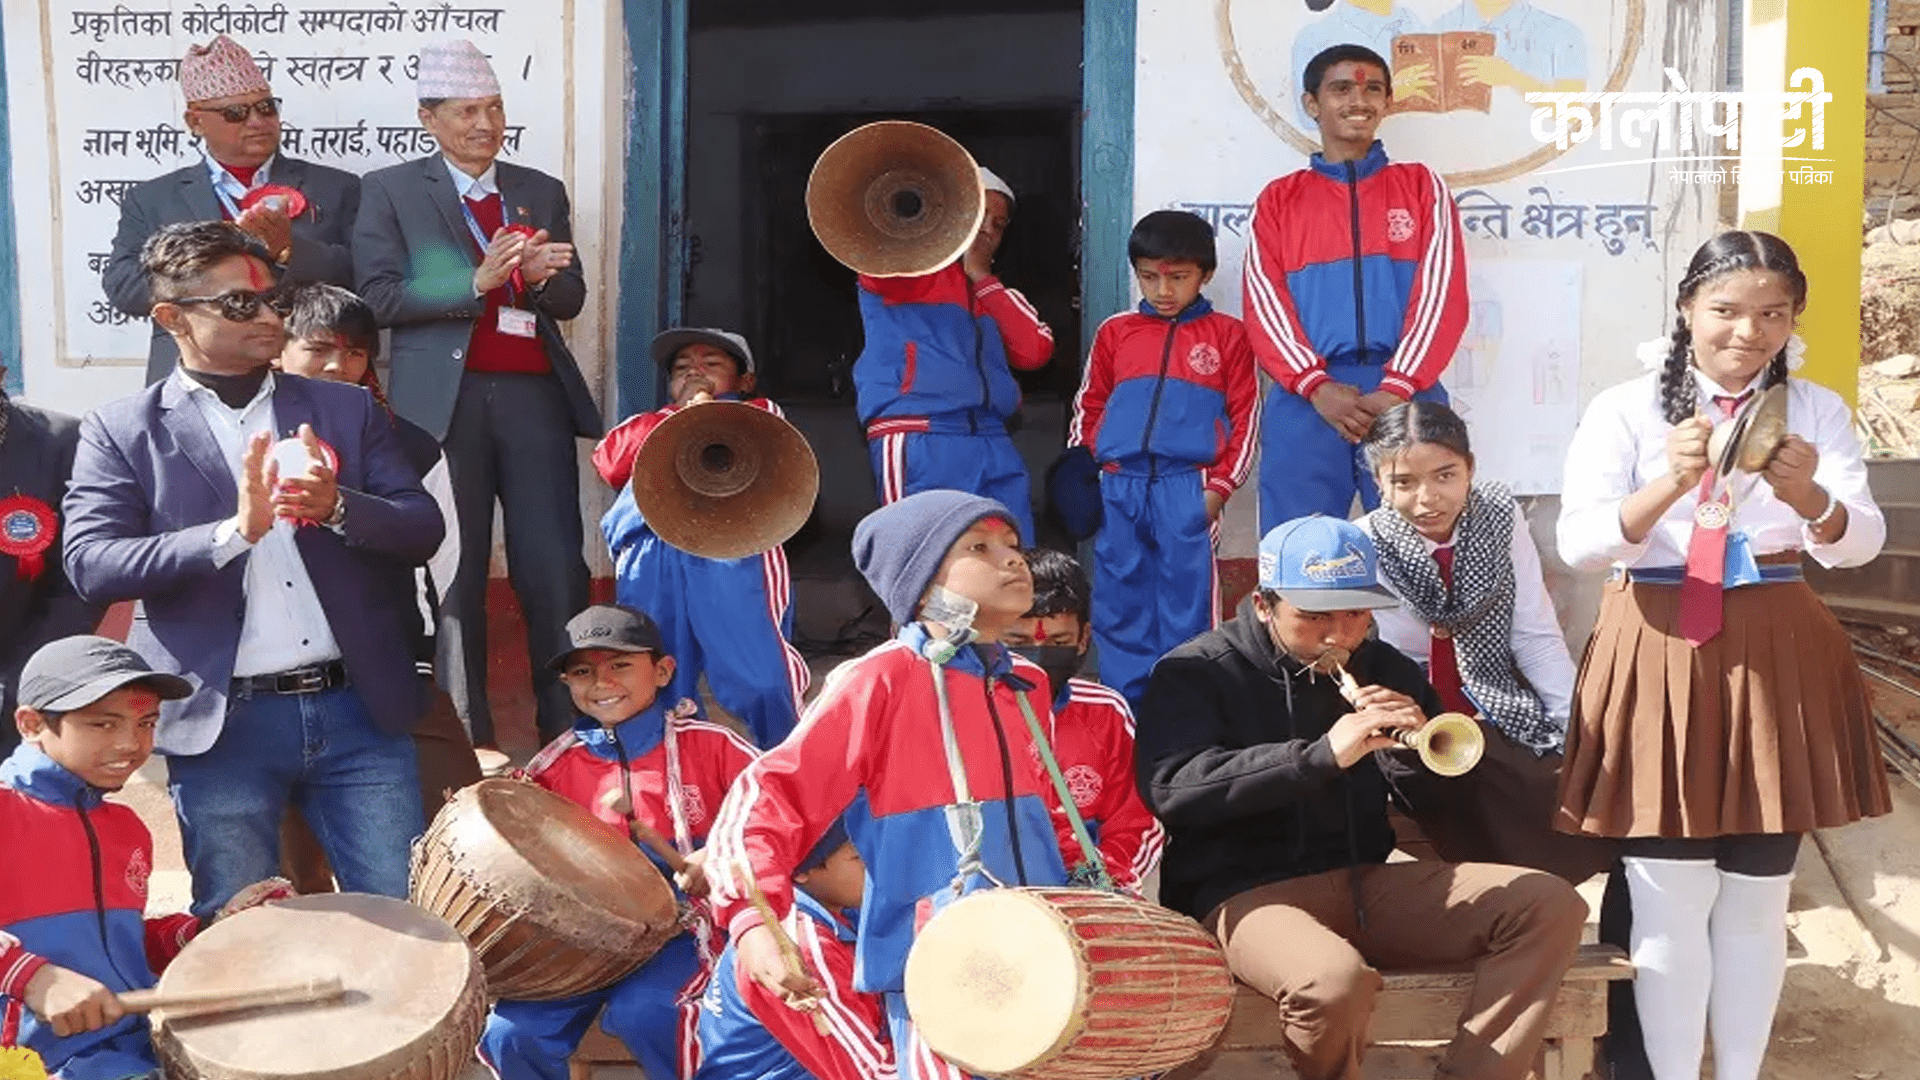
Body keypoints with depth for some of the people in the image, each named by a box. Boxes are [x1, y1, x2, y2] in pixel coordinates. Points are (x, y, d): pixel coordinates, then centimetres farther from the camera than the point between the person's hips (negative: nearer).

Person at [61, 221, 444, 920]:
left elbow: (422, 529, 5)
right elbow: (90, 565, -9)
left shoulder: (346, 409, 10)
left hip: (355, 705, 2)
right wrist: (234, 531, -21)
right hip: (224, 722, -2)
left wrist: (336, 507, -16)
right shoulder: (121, 431, 2)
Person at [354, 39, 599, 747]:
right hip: (445, 398, -2)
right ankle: (466, 736, 11)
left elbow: (571, 299, 13)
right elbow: (379, 297, -3)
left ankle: (567, 728, 5)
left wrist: (540, 276, -10)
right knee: (454, 570, 2)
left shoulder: (542, 193, 18)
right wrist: (477, 280, -14)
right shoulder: (390, 191, 8)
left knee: (555, 567, -2)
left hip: (532, 395, 3)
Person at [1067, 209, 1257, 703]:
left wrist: (1219, 486, -3)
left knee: (1187, 603, -1)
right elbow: (1088, 408, 18)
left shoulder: (1226, 334, 5)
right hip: (1119, 490, 3)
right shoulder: (1115, 332, 12)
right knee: (1120, 605, 7)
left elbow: (1244, 417, 4)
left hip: (1188, 490, -3)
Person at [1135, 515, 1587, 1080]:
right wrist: (1321, 756, -26)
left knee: (1550, 905, -11)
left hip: (1370, 883, 6)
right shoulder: (1195, 672, -2)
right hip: (1249, 889, -5)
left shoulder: (1385, 669, 13)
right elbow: (1173, 788, -19)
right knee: (1334, 981, -37)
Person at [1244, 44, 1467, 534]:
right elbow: (1265, 304, 5)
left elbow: (1441, 293, 3)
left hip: (1407, 395, 0)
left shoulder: (1422, 186, 15)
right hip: (1306, 400, 0)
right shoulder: (1278, 199, 16)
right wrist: (1316, 385, -11)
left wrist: (1397, 387, -11)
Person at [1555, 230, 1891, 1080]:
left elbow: (1862, 541, -8)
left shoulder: (1819, 411, 5)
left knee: (1757, 900, 11)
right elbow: (1577, 544, -14)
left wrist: (1807, 496, -31)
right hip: (1658, 660, -2)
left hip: (1776, 662, 3)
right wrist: (1669, 486, -31)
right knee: (1671, 903, 0)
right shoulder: (1625, 409, -3)